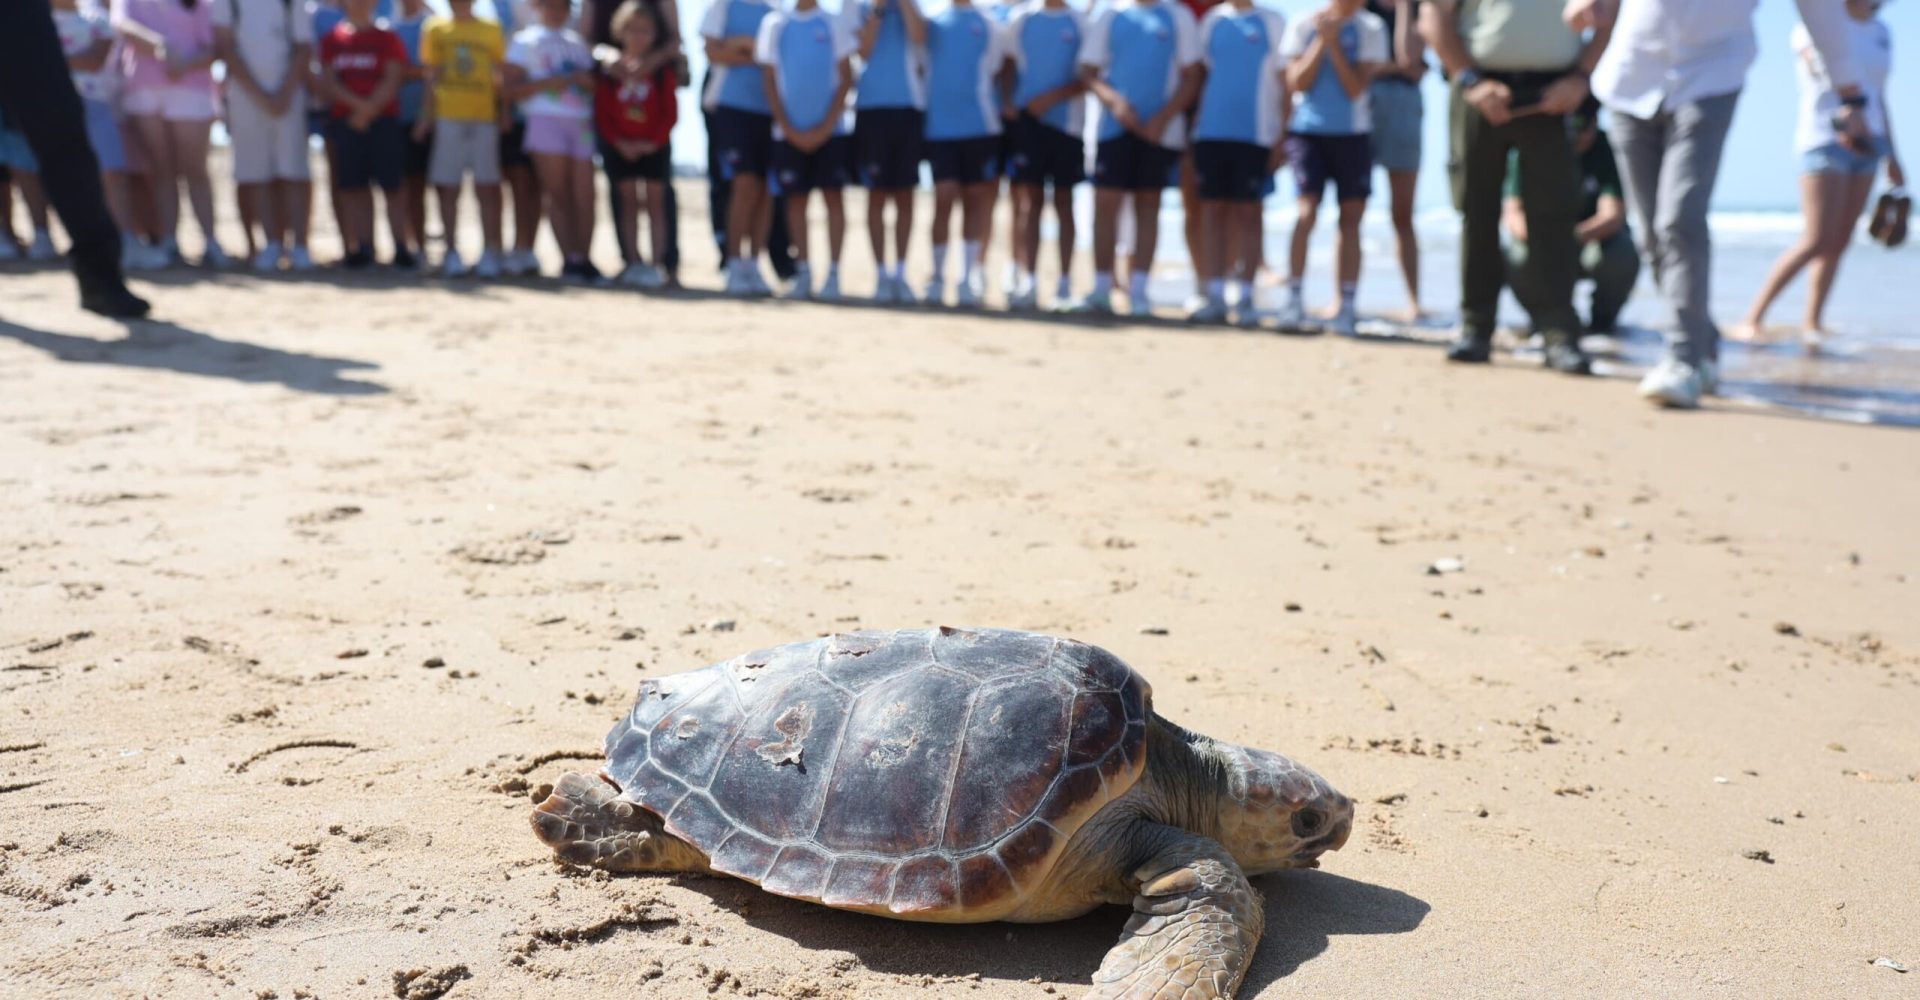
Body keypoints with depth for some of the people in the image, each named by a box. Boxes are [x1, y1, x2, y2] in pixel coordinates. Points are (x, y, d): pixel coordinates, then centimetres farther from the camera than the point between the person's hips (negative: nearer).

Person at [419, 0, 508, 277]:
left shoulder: (492, 31, 6)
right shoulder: (436, 29, 9)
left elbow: (501, 77, 8)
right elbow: (432, 77, 9)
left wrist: (505, 114, -2)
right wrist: (426, 117, 3)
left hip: (485, 117, -1)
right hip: (447, 118, 1)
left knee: (487, 187, -2)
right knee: (447, 187, 1)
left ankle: (490, 252, 2)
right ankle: (452, 252, 8)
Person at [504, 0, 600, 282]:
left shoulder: (577, 42, 23)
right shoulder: (526, 40, 9)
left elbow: (593, 82, 23)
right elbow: (513, 89, 0)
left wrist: (585, 80, 0)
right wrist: (551, 82, -12)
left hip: (581, 122, 4)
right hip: (547, 120, -4)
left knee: (585, 196, -5)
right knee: (558, 194, -6)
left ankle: (584, 259, -2)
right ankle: (570, 259, -7)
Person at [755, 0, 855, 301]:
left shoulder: (833, 24, 3)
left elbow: (846, 79, 1)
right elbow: (770, 81, 5)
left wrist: (825, 128, -8)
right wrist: (789, 130, -4)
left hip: (829, 129, -1)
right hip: (790, 131, 1)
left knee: (832, 197, -4)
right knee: (796, 199, 3)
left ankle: (833, 274, -2)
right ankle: (803, 273, 9)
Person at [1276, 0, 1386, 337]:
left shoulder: (1371, 29, 1)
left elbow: (1356, 87, -7)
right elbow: (1296, 82, -3)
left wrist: (1333, 42, -12)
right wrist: (1320, 41, -10)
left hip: (1353, 133, 1)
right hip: (1307, 129, -1)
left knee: (1351, 217, -1)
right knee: (1307, 210, -12)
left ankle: (1346, 307, 0)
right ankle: (1293, 297, -4)